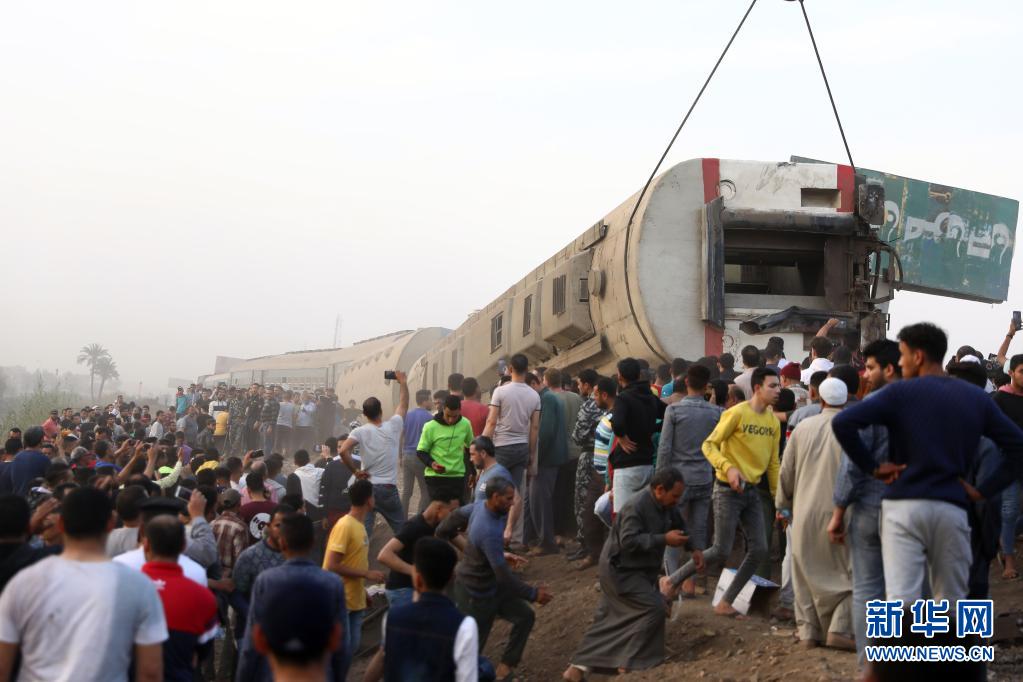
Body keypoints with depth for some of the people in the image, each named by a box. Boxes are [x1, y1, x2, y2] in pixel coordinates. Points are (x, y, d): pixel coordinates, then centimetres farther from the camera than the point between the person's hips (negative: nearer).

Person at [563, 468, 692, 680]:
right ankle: (629, 663, -5)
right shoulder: (636, 508, -26)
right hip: (621, 571, -9)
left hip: (640, 570, 9)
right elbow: (629, 541, -31)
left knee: (610, 619, 10)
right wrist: (664, 540, -31)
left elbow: (680, 526, 19)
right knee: (653, 608, -15)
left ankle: (579, 666, 15)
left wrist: (693, 549, 4)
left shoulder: (666, 506, 3)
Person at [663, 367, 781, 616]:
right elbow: (709, 445, -14)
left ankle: (726, 603, 13)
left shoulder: (773, 421, 7)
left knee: (759, 549, 1)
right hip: (728, 490, -7)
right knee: (721, 551, -8)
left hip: (751, 491, 7)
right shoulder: (737, 413, -14)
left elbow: (773, 463, 13)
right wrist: (728, 468, -28)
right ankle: (672, 580, 10)